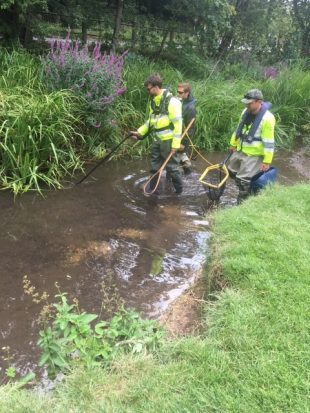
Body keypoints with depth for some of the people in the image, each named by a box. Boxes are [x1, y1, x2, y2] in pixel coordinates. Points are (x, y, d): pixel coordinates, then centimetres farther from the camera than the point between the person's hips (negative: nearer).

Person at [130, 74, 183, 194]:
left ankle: (179, 191, 17)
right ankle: (152, 190, 28)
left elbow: (178, 124, -17)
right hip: (157, 140, 8)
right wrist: (140, 132, 11)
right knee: (154, 166, 15)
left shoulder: (171, 101, -16)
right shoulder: (153, 101, 10)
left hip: (168, 141, -8)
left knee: (171, 167, 1)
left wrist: (175, 144, -18)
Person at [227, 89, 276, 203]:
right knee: (232, 171, 21)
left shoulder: (267, 118, -23)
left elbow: (269, 142, -22)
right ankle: (246, 190, 41)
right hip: (240, 150, 9)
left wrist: (267, 161, -21)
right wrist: (233, 144, 21)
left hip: (254, 155, -8)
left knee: (243, 179, -8)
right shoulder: (246, 112, 0)